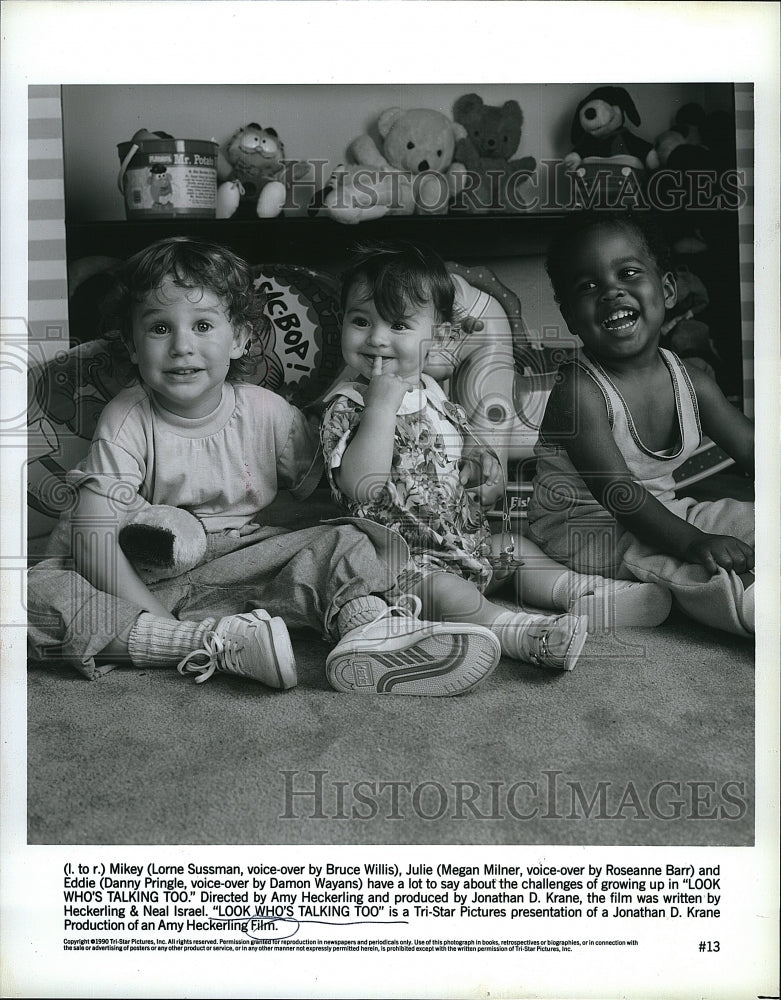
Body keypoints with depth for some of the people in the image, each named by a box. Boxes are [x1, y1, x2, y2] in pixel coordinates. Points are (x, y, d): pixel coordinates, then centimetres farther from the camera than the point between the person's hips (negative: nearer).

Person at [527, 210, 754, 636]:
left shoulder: (690, 380, -1)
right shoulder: (578, 390, -22)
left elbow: (751, 448, 7)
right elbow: (617, 491, -28)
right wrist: (692, 541, -33)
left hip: (661, 511, 8)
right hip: (582, 526, -8)